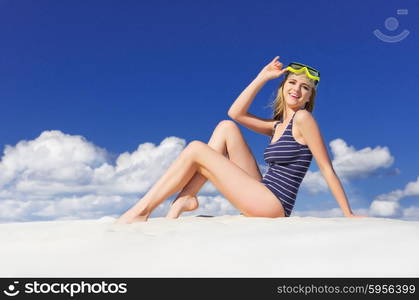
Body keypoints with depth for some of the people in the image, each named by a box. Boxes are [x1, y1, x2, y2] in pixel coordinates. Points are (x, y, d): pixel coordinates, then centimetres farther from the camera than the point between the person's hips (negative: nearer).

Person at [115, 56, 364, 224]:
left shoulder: (303, 118, -3)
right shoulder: (278, 125, 19)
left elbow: (328, 169, -6)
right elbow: (236, 113, 15)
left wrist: (348, 215, -8)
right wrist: (262, 77, 13)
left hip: (272, 205, -8)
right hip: (262, 198, 8)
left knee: (196, 149, -9)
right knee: (227, 127, 6)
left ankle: (142, 210, -5)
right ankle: (186, 197, -4)